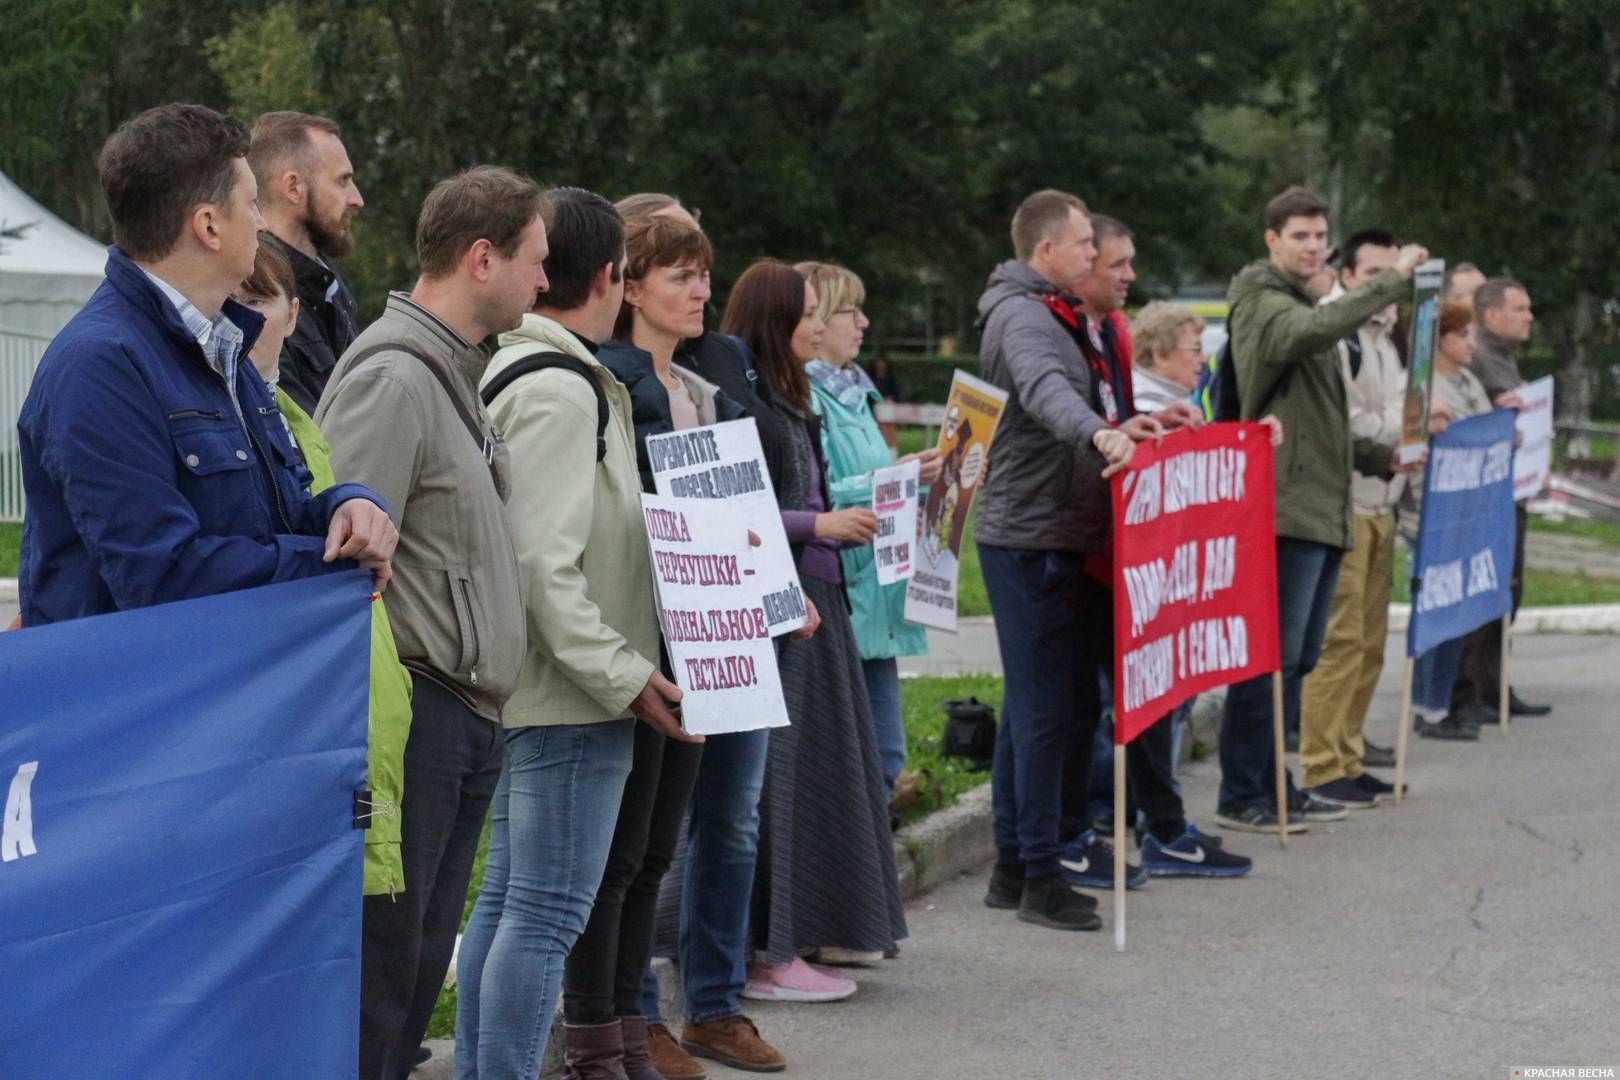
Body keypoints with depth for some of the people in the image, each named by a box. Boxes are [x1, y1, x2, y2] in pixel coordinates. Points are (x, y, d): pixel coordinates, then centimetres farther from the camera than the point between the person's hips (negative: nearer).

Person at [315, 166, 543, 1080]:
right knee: (382, 963, -7)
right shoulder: (393, 377, -14)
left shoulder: (459, 376, 18)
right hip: (415, 712, -10)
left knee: (422, 964, 13)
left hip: (466, 720, 10)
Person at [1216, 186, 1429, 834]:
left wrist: (1380, 458, 21)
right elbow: (1313, 331, -31)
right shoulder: (1262, 304, -7)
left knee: (1299, 658, 13)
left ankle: (1272, 787, 20)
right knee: (1270, 657, -9)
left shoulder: (1302, 308, 24)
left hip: (1324, 512, 10)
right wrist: (1393, 281, -26)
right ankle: (1240, 797, -5)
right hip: (1284, 509, -10)